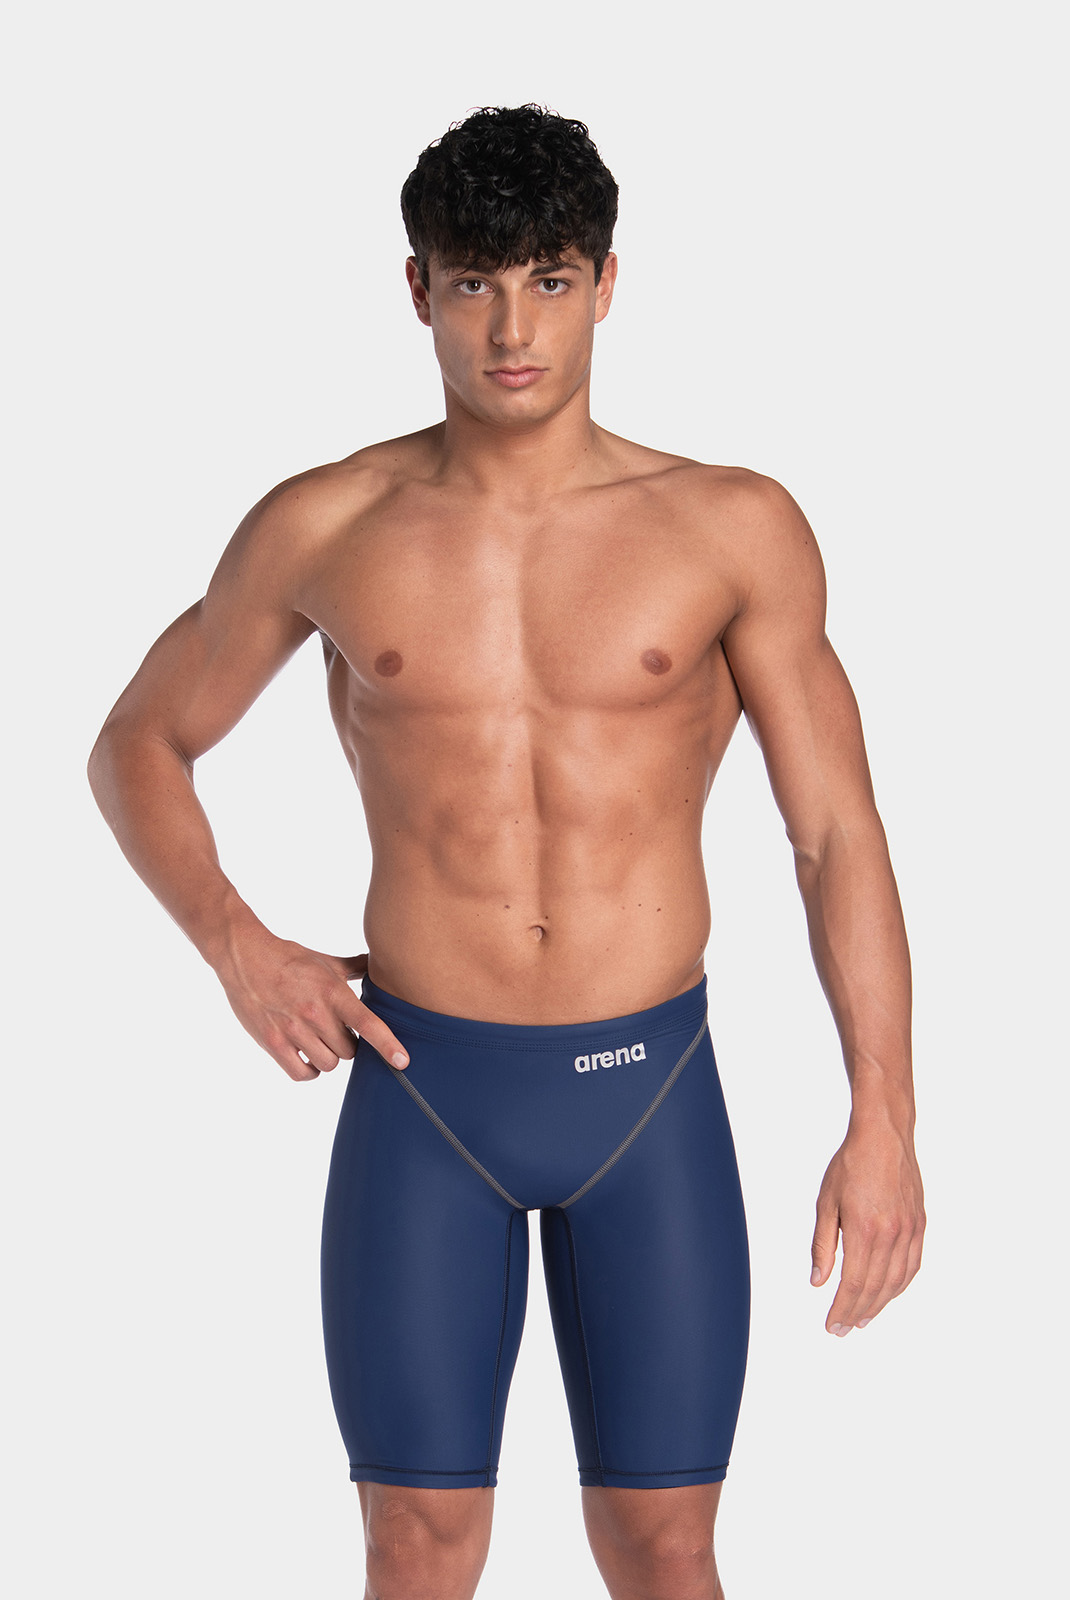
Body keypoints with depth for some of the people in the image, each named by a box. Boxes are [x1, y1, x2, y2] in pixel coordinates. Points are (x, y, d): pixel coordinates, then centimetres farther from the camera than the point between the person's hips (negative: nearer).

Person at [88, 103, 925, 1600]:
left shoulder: (735, 529, -2)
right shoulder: (323, 529, 0)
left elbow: (838, 831, -1)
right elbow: (138, 745, 13)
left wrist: (882, 1121, -8)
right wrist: (237, 946, -4)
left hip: (652, 1097, 0)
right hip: (421, 1096, 0)